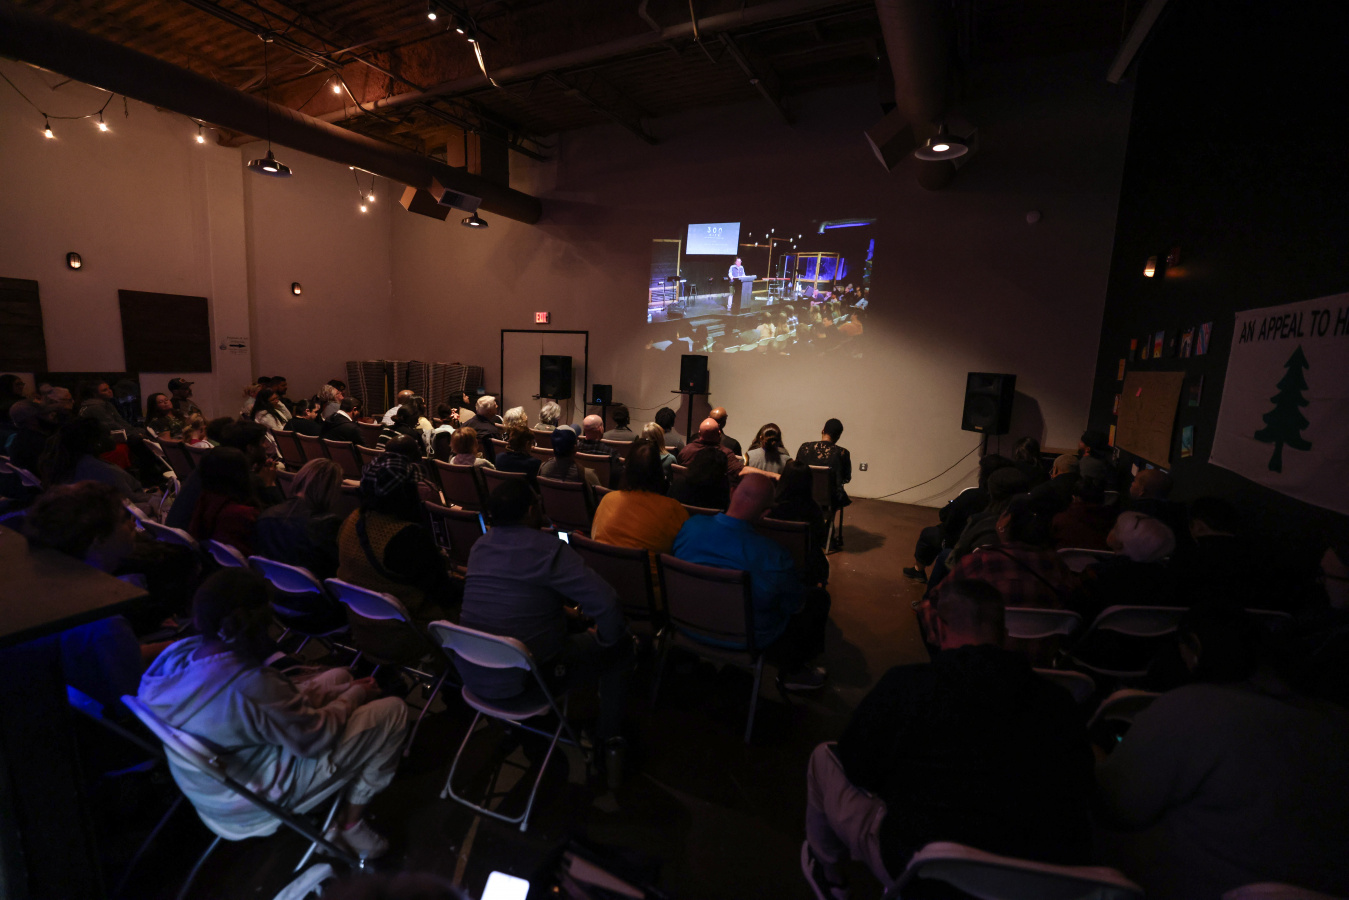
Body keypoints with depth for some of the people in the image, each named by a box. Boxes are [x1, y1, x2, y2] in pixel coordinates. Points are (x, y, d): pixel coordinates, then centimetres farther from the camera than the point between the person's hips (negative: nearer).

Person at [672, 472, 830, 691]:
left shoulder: (689, 526, -21)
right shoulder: (775, 556, -35)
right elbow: (796, 606, -16)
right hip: (751, 639, -5)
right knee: (819, 599, 17)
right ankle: (792, 672, 36)